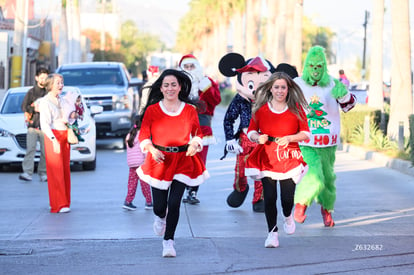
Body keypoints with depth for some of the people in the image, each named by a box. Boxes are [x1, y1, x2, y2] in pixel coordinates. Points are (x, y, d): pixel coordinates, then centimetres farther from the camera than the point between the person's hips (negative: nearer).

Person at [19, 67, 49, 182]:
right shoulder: (31, 92, 9)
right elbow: (24, 107, 4)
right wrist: (35, 108, -10)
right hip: (33, 125, -1)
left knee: (45, 151, 0)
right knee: (30, 148, -12)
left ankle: (43, 173, 9)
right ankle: (27, 173, -17)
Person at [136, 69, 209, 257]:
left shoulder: (190, 110, 2)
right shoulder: (152, 110, -2)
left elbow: (198, 133, 12)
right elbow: (143, 135, 1)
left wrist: (195, 144, -10)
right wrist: (151, 149, -17)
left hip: (182, 161, 0)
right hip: (159, 159, 0)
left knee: (174, 203, -8)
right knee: (159, 205, 1)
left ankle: (168, 242, 9)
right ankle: (160, 217, 41)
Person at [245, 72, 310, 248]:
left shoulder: (296, 109, 2)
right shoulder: (261, 109, 2)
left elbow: (305, 134, 1)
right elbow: (251, 131, 7)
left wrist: (289, 138, -16)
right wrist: (258, 137, -15)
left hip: (289, 157, 0)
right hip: (267, 157, 0)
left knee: (287, 196, -3)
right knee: (269, 197, -7)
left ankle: (288, 217, 34)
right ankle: (272, 232, 8)